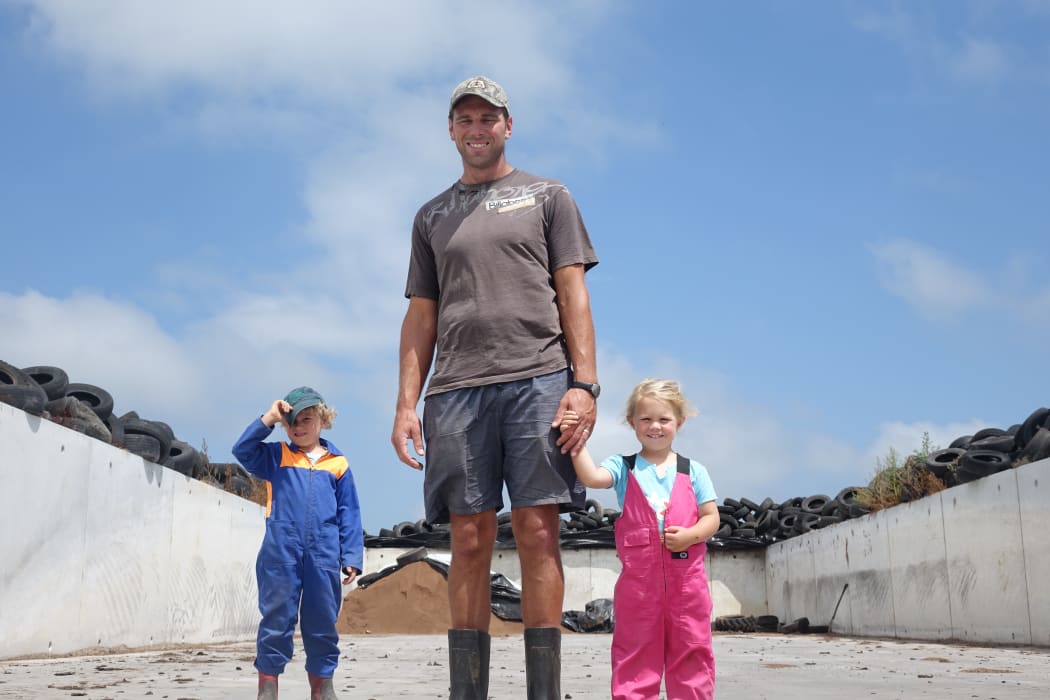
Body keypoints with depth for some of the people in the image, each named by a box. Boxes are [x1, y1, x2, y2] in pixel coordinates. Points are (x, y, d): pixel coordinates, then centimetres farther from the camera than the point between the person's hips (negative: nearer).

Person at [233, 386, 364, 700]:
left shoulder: (338, 464, 9)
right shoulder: (276, 457, 12)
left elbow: (349, 515, 8)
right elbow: (243, 450, -2)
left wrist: (351, 557, 1)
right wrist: (268, 418, -4)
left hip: (323, 555, 1)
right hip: (280, 553, 0)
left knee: (322, 623, 7)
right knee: (276, 620, 1)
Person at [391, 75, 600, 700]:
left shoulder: (547, 196, 16)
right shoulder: (432, 216, 23)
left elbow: (573, 294, 6)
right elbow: (421, 316, 18)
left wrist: (584, 384, -7)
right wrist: (406, 404, 6)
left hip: (538, 379, -2)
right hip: (456, 389, 2)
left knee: (538, 532, -7)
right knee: (469, 541, -1)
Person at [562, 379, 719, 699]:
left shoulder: (692, 471, 6)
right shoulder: (624, 468, 4)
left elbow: (711, 517, 5)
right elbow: (593, 477, -16)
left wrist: (689, 535, -14)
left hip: (686, 576, 1)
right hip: (638, 578, -1)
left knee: (692, 651, 7)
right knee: (635, 652, 6)